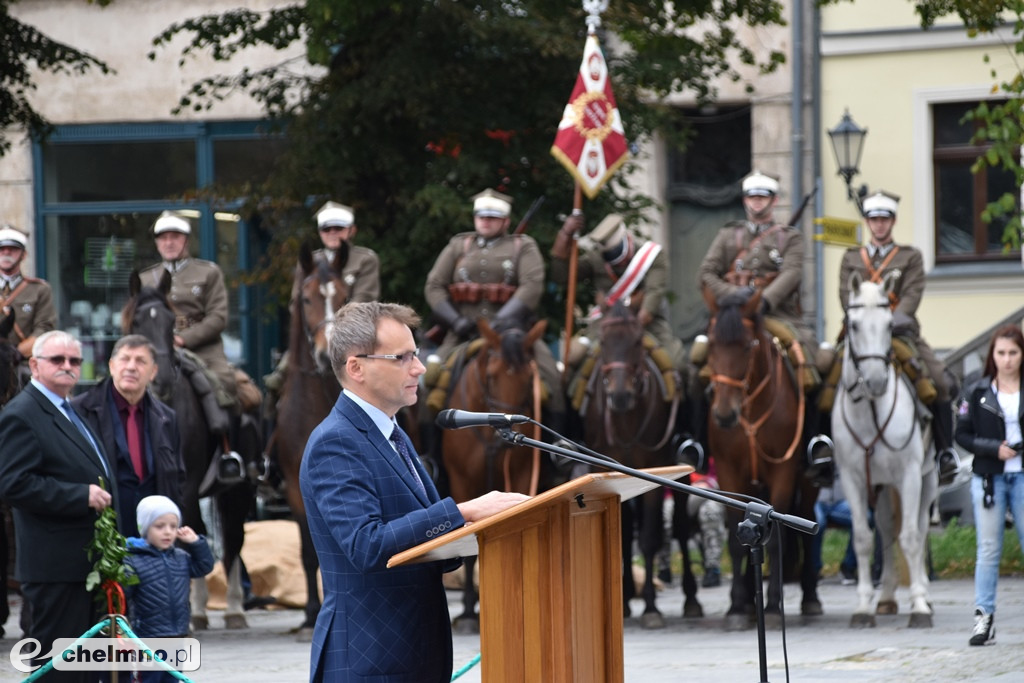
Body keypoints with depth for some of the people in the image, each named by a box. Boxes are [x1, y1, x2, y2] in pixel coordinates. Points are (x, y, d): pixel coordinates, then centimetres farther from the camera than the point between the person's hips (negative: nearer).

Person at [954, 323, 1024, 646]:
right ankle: (983, 617, 3)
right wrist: (994, 448, -11)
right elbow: (962, 434, 2)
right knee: (988, 550, 1)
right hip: (989, 478, 0)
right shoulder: (977, 393, 3)